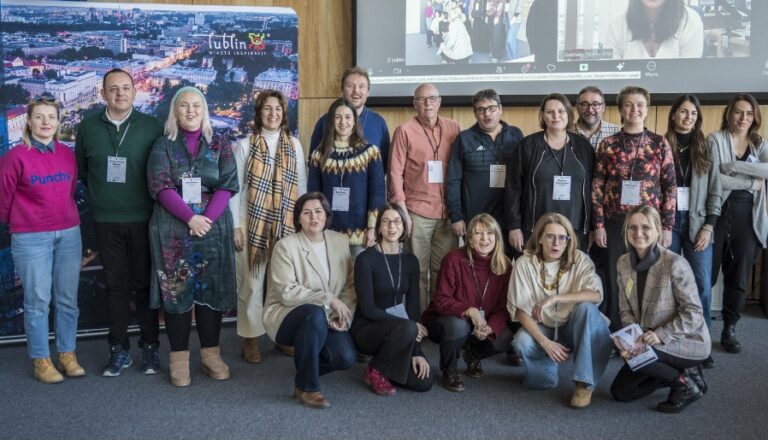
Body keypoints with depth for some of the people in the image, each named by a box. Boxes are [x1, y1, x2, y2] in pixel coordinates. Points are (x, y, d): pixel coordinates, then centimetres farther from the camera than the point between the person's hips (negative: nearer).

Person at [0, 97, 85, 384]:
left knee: (68, 299, 9)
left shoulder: (68, 154, 5)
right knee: (38, 301, 2)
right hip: (30, 238, -4)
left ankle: (67, 355, 20)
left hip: (69, 234, 4)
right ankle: (41, 361, 13)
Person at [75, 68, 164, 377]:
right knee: (116, 284, 7)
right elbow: (81, 169, 14)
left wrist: (149, 199, 2)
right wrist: (100, 193, 10)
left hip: (143, 220, -2)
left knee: (145, 283, 5)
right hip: (106, 221, 2)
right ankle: (119, 349, 17)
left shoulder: (152, 127, -2)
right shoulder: (88, 127, 5)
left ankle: (150, 347, 16)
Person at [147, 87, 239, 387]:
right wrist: (190, 218, -17)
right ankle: (179, 357, 8)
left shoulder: (219, 145, 9)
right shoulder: (163, 145, 5)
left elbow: (227, 185, -1)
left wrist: (207, 218, -14)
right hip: (173, 229, -1)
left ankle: (211, 353, 14)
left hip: (213, 226, 1)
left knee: (210, 288, 4)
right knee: (176, 288, 0)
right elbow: (161, 186, -6)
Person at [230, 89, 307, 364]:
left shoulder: (294, 145, 7)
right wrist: (235, 225, -6)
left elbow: (301, 185, 9)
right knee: (252, 283, 1)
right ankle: (250, 338, 13)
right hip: (252, 222, -2)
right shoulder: (245, 145, -1)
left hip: (286, 224, 2)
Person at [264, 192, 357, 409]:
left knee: (346, 358, -21)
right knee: (315, 313, -38)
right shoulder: (286, 246, -12)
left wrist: (344, 315, -11)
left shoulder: (340, 241, 3)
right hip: (286, 314, -4)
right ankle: (305, 387, -20)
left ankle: (307, 367, 14)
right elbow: (288, 293, -19)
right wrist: (328, 299, -23)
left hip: (327, 318, 4)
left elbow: (349, 285, 5)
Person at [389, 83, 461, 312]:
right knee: (418, 270, 3)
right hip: (417, 212, -2)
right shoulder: (405, 131, 0)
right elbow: (395, 173, -1)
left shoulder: (453, 128, 8)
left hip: (448, 212, 3)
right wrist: (402, 211, -6)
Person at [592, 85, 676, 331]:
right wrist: (598, 225, -3)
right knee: (615, 280, 5)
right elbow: (597, 186, 2)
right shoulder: (608, 144, 2)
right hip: (615, 222, 0)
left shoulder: (660, 143, 2)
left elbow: (670, 186, 2)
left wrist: (667, 227, -3)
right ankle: (615, 335, 17)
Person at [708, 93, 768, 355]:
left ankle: (729, 330, 18)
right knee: (707, 274, 0)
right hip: (718, 213, -3)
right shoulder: (716, 140, -1)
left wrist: (734, 166, -16)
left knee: (739, 276, 7)